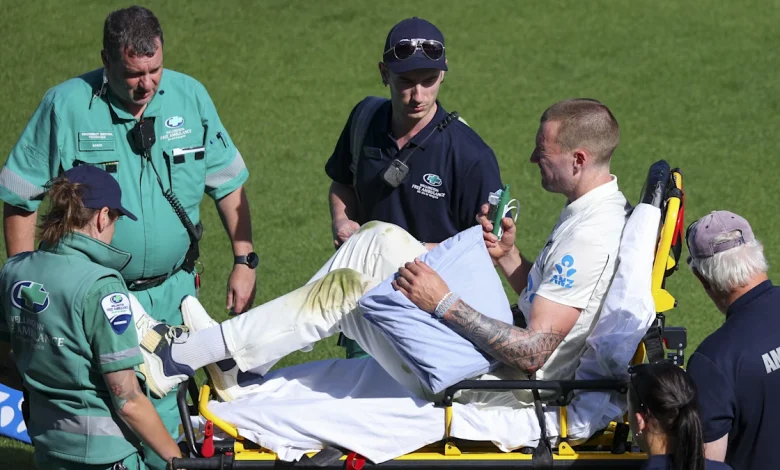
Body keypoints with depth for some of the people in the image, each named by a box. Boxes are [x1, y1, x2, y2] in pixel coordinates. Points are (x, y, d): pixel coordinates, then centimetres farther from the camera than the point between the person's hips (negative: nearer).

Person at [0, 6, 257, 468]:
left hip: (172, 291, 3)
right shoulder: (66, 106, -11)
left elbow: (227, 183, 9)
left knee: (163, 410, 13)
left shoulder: (189, 96, -2)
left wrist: (245, 261, 3)